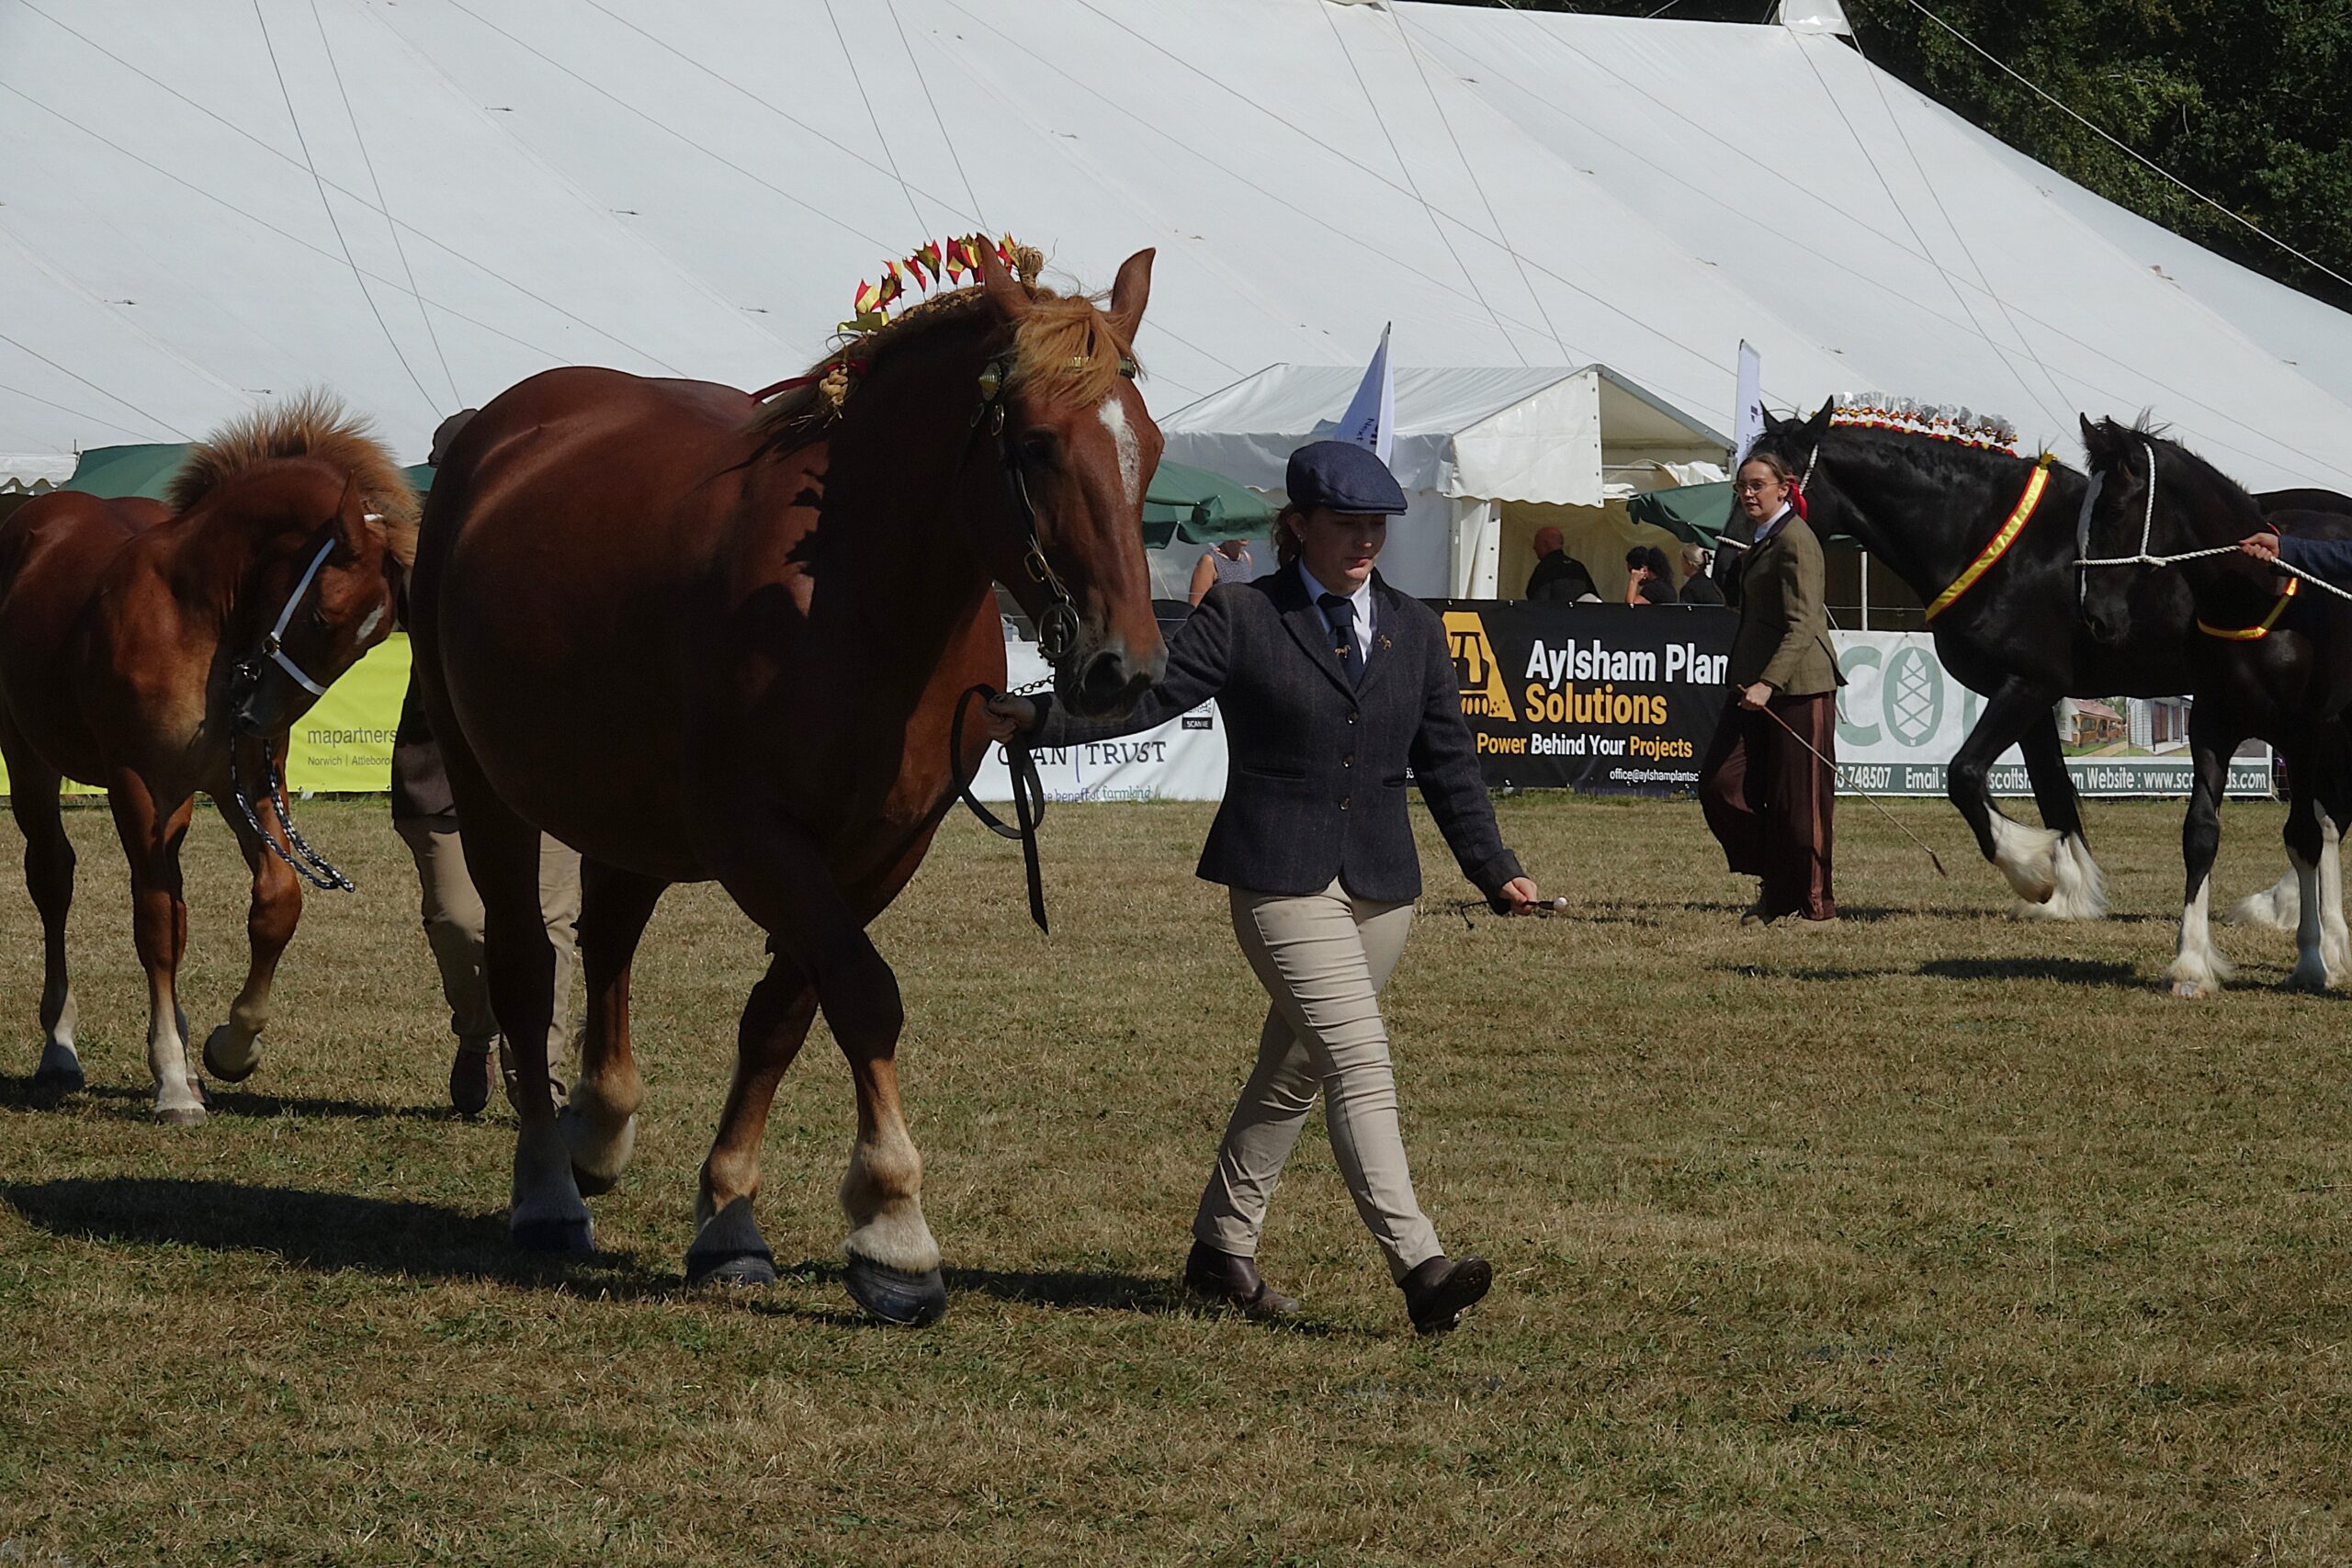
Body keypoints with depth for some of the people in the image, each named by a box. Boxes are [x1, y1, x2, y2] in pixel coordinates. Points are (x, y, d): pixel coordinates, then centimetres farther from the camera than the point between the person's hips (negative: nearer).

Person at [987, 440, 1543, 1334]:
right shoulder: (1240, 617, -2)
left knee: (1294, 1073, 14)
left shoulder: (1415, 630, 13)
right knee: (1360, 1062, -17)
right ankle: (1418, 1266, -26)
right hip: (1279, 880, -6)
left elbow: (1447, 761, 14)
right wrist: (1038, 721, -20)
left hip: (1380, 884, 6)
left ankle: (1222, 1249, 28)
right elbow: (1151, 696, -8)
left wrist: (1494, 870, 8)